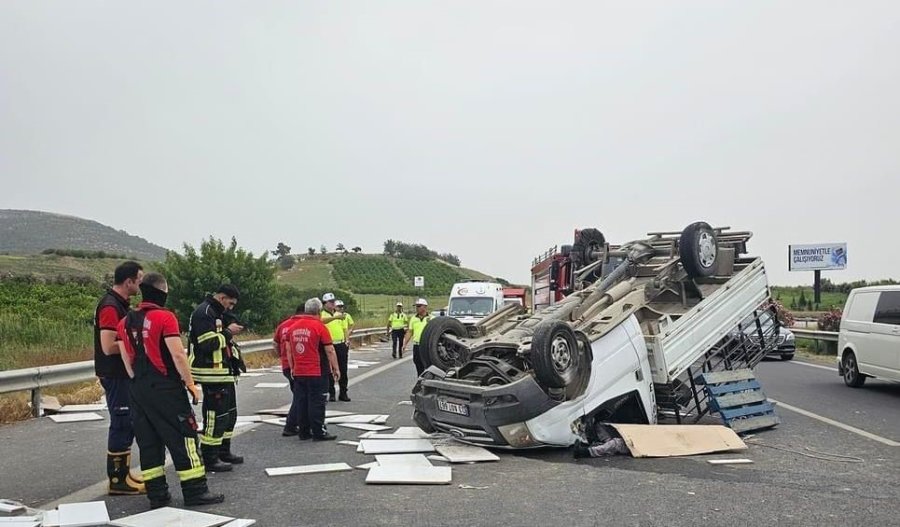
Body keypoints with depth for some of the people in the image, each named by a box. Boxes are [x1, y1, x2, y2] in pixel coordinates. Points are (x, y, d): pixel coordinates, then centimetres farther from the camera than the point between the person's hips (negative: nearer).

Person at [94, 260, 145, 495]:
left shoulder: (121, 304, 13)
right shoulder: (110, 307, -19)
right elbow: (108, 347, -25)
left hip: (124, 374, 10)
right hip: (115, 376, -10)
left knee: (127, 424, 16)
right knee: (122, 425, -4)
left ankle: (123, 473, 26)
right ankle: (117, 480, 5)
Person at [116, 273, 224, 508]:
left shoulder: (125, 322, 9)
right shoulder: (165, 317, -12)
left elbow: (127, 360, 10)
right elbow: (177, 354, -16)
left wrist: (139, 383, 19)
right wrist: (191, 384, -7)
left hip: (139, 390, 7)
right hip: (167, 388, -7)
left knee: (148, 441, 11)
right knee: (183, 437, 0)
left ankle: (157, 494, 15)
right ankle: (195, 491, 2)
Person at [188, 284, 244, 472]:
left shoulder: (216, 313, 18)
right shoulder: (204, 312, -15)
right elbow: (207, 344, -24)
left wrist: (230, 331, 9)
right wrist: (228, 332, -16)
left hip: (224, 372, 11)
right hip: (212, 374, -11)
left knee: (229, 412, 17)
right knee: (216, 414, -6)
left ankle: (223, 452, 28)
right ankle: (210, 459, 1)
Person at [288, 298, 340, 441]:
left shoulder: (293, 327, 9)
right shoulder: (319, 326, -9)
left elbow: (289, 350, 14)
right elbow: (330, 350, -8)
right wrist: (336, 369, -1)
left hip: (298, 372, 6)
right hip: (316, 373, -6)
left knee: (301, 402, 10)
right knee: (317, 402, 0)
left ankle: (304, 432, 16)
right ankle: (318, 433, 3)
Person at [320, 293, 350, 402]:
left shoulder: (339, 314, 12)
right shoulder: (322, 314, -6)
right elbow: (322, 321, -31)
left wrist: (346, 343, 12)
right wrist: (336, 317, -45)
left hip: (341, 345, 4)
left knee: (343, 370, 7)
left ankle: (343, 393, 15)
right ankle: (331, 394, 12)